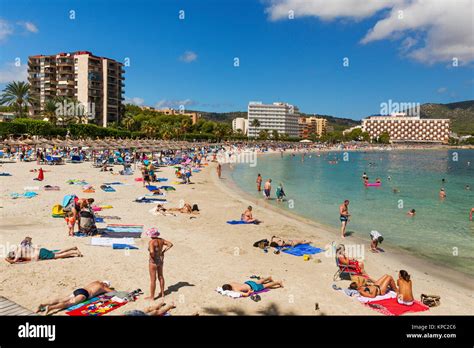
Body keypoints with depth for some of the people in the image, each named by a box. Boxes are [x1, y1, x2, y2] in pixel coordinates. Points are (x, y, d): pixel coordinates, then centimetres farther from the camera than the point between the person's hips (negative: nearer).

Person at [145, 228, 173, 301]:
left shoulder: (151, 242, -23)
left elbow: (152, 252, -38)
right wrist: (163, 251, 2)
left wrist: (152, 257, -17)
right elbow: (170, 244, 0)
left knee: (153, 280, 5)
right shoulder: (161, 240, -2)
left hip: (153, 261, -7)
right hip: (160, 260, 7)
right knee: (160, 277, 22)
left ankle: (152, 297, 18)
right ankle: (162, 294, 35)